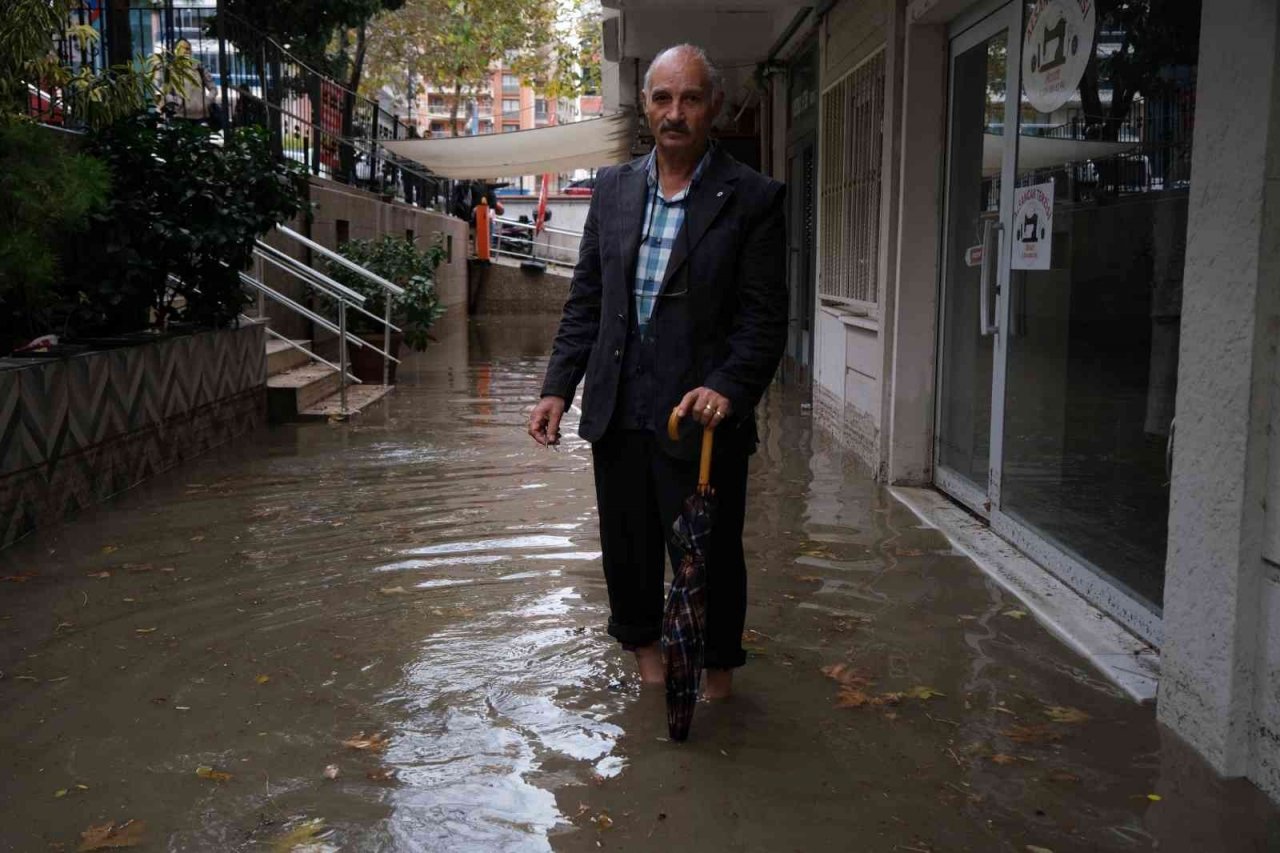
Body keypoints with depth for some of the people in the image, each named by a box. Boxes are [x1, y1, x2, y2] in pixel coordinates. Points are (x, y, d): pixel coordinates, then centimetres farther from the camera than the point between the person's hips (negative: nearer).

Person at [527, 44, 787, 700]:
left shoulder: (752, 199, -5)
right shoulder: (612, 188, 8)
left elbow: (764, 317, -8)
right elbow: (585, 300, 11)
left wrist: (727, 388, -22)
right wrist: (558, 387, 3)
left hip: (702, 413, -4)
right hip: (619, 411, 4)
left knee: (710, 551, 6)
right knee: (627, 543, 17)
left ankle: (718, 662, 30)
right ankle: (642, 637, 42)